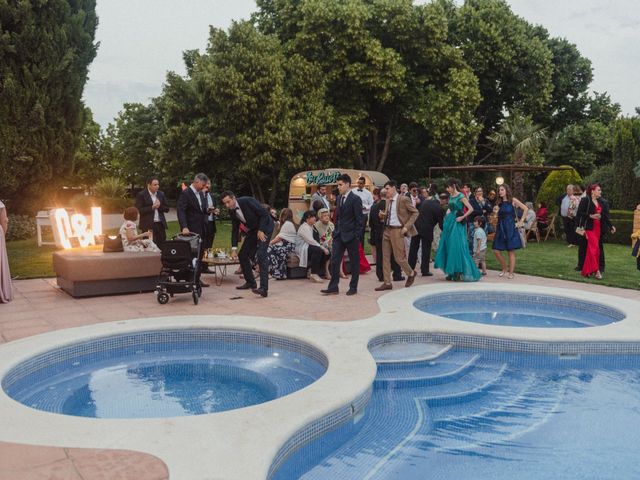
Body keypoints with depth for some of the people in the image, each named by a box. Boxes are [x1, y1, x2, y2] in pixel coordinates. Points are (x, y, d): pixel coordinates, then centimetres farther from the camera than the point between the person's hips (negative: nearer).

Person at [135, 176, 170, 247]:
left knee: (162, 246, 2)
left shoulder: (161, 194, 12)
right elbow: (139, 210, -10)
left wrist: (159, 206, -8)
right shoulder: (141, 195, -3)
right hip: (148, 225, -5)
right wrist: (152, 207, -16)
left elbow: (166, 209, 12)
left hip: (160, 224, 5)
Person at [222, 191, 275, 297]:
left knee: (261, 254, -22)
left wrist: (261, 230, -21)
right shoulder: (232, 211, -2)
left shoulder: (247, 201, -24)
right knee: (242, 255, 5)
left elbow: (265, 213, -21)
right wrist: (234, 249, 0)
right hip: (252, 230, 8)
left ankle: (264, 288, -27)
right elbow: (235, 230, 5)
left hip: (264, 227, -8)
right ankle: (250, 282, 22)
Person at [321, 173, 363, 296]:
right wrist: (335, 231, 11)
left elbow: (359, 219, -12)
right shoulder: (339, 198, 11)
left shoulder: (355, 199, -10)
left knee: (354, 262, 6)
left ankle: (353, 287, 15)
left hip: (351, 235, -6)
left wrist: (357, 236, -15)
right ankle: (333, 287, 6)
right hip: (339, 235, 7)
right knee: (334, 260, 1)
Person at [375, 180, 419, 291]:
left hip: (397, 230, -7)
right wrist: (384, 215, 0)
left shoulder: (404, 199, -10)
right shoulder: (388, 201, 12)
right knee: (385, 257, 5)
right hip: (387, 230, 7)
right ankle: (387, 283, 11)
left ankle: (411, 273, 26)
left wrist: (407, 226, -13)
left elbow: (415, 212, -7)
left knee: (399, 257, -2)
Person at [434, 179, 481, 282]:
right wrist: (447, 217, 9)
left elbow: (471, 209, -14)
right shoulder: (450, 196, 12)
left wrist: (462, 217, -14)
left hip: (457, 224, -8)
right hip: (449, 223, 8)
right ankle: (451, 272, 12)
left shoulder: (461, 196, -9)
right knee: (449, 246, 6)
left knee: (457, 246, -7)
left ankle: (458, 272, 0)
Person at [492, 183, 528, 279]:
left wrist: (521, 221, -8)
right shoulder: (499, 203, 13)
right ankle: (504, 269, 17)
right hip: (501, 228, 5)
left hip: (510, 228, -5)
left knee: (511, 251, -2)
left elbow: (526, 208, -5)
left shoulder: (513, 200, -1)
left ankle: (511, 273, 3)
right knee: (496, 250, -1)